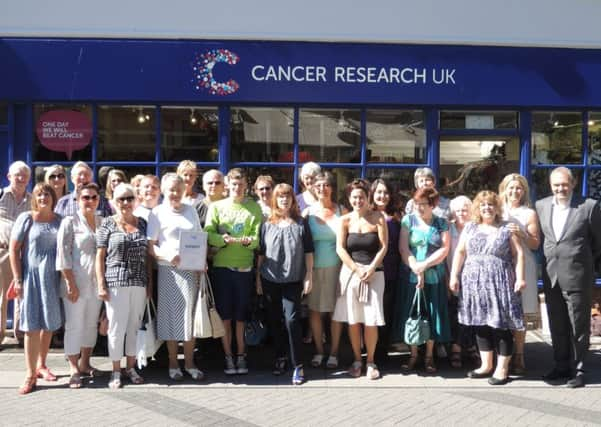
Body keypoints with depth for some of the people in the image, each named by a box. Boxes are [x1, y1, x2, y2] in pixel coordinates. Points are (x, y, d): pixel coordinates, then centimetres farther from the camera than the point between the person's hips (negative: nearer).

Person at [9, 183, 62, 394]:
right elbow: (14, 249, -3)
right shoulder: (26, 218, -2)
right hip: (31, 276, -3)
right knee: (32, 326, -3)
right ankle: (31, 375, 3)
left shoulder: (59, 220, 6)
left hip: (53, 277, 3)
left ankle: (41, 365, 27)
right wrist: (18, 279, -9)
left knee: (49, 324, 11)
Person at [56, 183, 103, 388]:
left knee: (91, 324, 12)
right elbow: (63, 255, -9)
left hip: (96, 282, 5)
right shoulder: (70, 222, -4)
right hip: (76, 282, -5)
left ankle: (84, 364, 25)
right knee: (74, 326, -1)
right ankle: (74, 370, 6)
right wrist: (71, 284, -14)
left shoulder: (102, 222, 9)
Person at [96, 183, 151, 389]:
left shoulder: (142, 223, 10)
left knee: (135, 326, 9)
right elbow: (100, 256, -1)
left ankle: (131, 367, 22)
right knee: (117, 326, 1)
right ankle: (116, 371, 12)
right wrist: (101, 284, -7)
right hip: (116, 283, -3)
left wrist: (150, 282, 8)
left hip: (139, 283, 3)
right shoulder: (108, 224, 0)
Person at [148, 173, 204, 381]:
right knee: (171, 315, 2)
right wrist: (168, 256, -20)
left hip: (192, 269, 3)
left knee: (191, 315, 4)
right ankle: (173, 364, 13)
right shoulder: (158, 213, 2)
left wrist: (202, 261, 2)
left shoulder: (191, 210, 14)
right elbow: (150, 245, -3)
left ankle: (190, 362, 14)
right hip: (169, 270, -3)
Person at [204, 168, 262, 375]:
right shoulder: (216, 206, 6)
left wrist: (249, 240, -21)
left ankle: (241, 355, 17)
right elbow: (208, 234, -4)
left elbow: (259, 236, -1)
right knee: (225, 313, 4)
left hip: (245, 265, 0)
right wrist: (224, 239, -22)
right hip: (221, 265, 0)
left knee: (241, 313, 5)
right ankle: (228, 356, 14)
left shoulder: (254, 207, 6)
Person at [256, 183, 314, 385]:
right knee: (274, 320, 11)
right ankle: (280, 357, 27)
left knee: (292, 320, -9)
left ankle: (297, 365, -2)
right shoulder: (267, 224, 6)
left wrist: (309, 276, -2)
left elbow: (308, 251, 2)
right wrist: (258, 277, 7)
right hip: (270, 280, 3)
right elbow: (261, 252, 9)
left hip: (293, 280, -2)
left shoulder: (301, 223, 2)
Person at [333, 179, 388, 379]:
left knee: (371, 320, -3)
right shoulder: (345, 220, 2)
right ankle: (357, 360, 17)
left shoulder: (378, 218, 0)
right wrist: (357, 270, -10)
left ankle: (370, 361, 12)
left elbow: (384, 246, -2)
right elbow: (340, 249, -2)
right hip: (350, 271, 1)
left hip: (374, 273, -1)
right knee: (353, 319, 4)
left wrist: (370, 269, -11)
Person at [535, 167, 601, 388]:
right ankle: (561, 365, 27)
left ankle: (578, 370, 16)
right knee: (556, 326, 14)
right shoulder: (541, 205, 4)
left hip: (577, 276, -4)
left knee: (578, 326, 5)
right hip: (551, 276, 4)